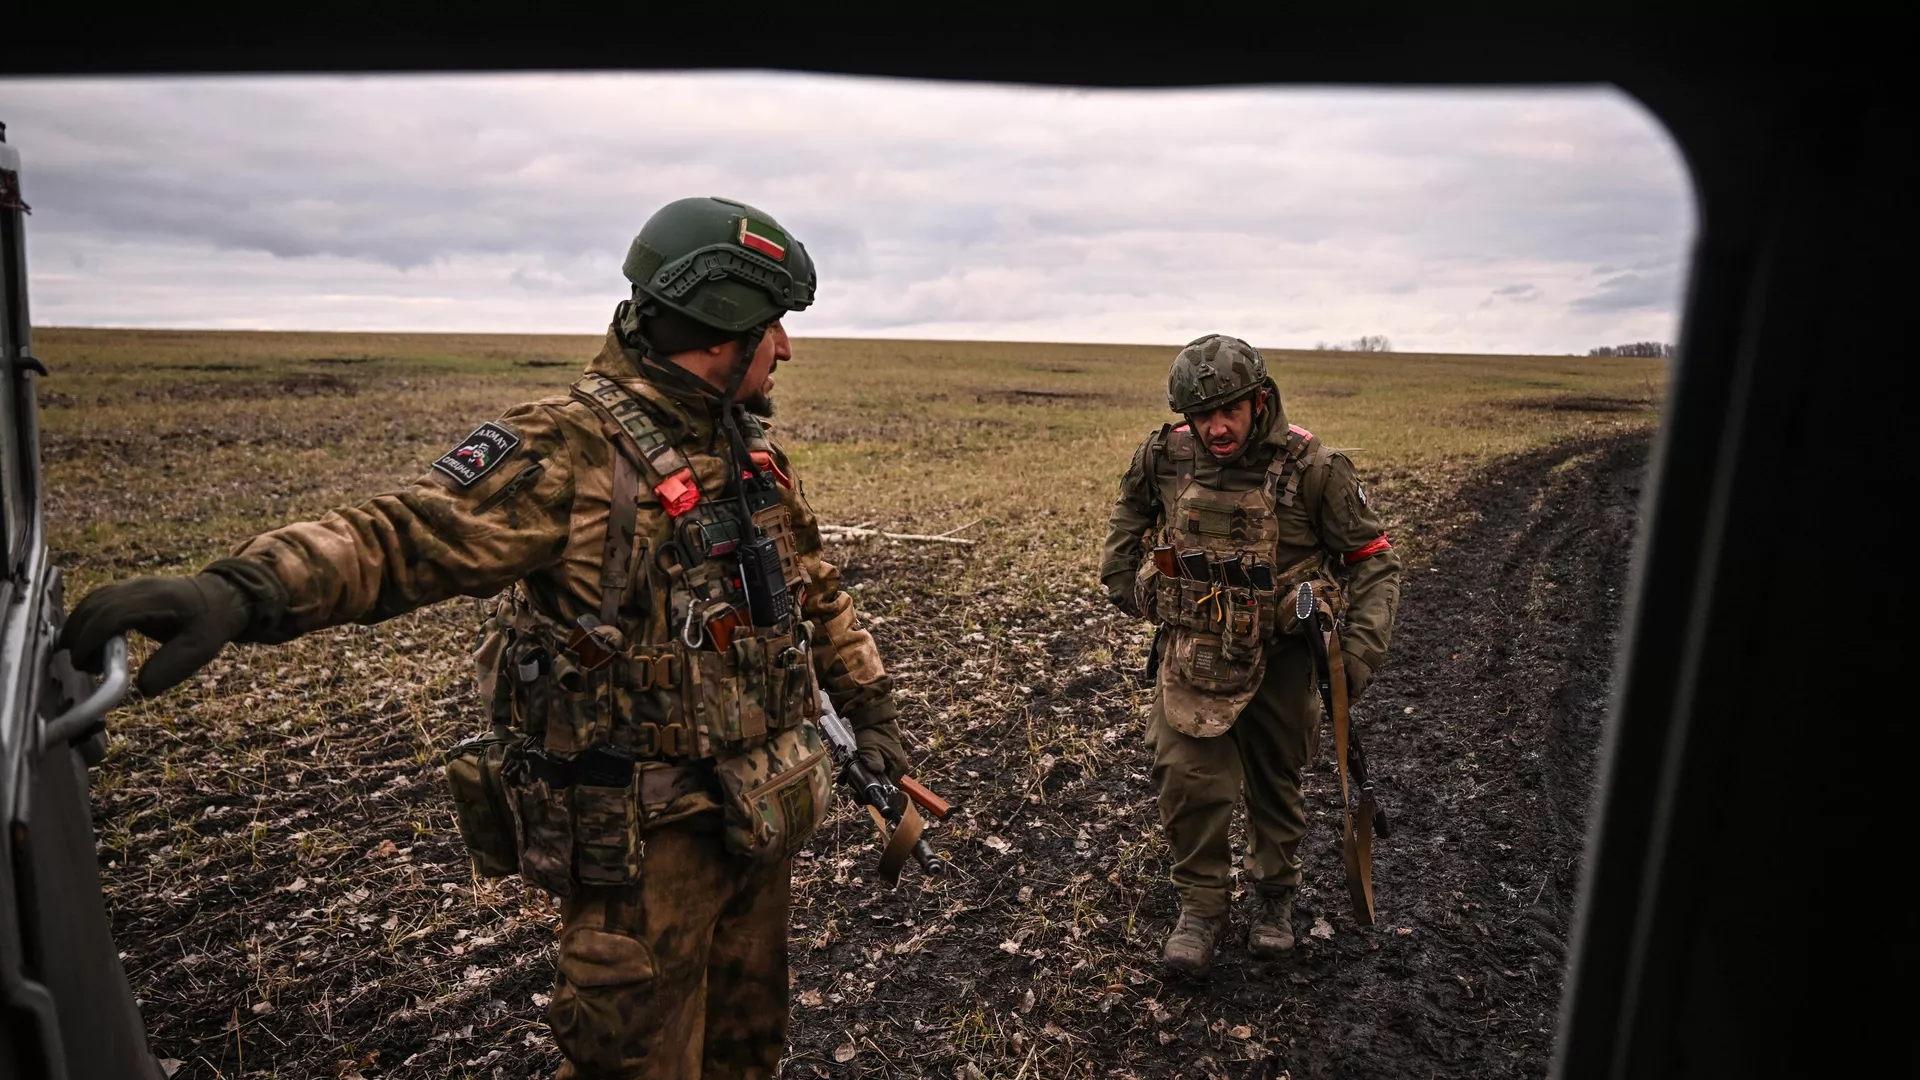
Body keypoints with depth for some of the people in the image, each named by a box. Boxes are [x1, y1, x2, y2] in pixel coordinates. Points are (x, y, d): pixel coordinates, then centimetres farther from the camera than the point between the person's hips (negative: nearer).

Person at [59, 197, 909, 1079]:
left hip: (757, 820, 7)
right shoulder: (574, 451, -19)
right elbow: (408, 535, -29)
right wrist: (243, 591, -46)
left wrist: (868, 706, 18)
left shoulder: (753, 451, 5)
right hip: (643, 836, -7)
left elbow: (813, 588, 15)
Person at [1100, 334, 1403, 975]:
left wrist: (1360, 652, -17)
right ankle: (1201, 906, 18)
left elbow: (1374, 561, -9)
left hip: (1281, 651, -1)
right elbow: (1129, 513, 14)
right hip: (1194, 647, 2)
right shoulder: (1164, 457, -10)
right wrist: (1120, 585, 10)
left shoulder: (1312, 468, -19)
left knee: (1275, 779, 14)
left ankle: (1276, 897, 38)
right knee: (1188, 777, -4)